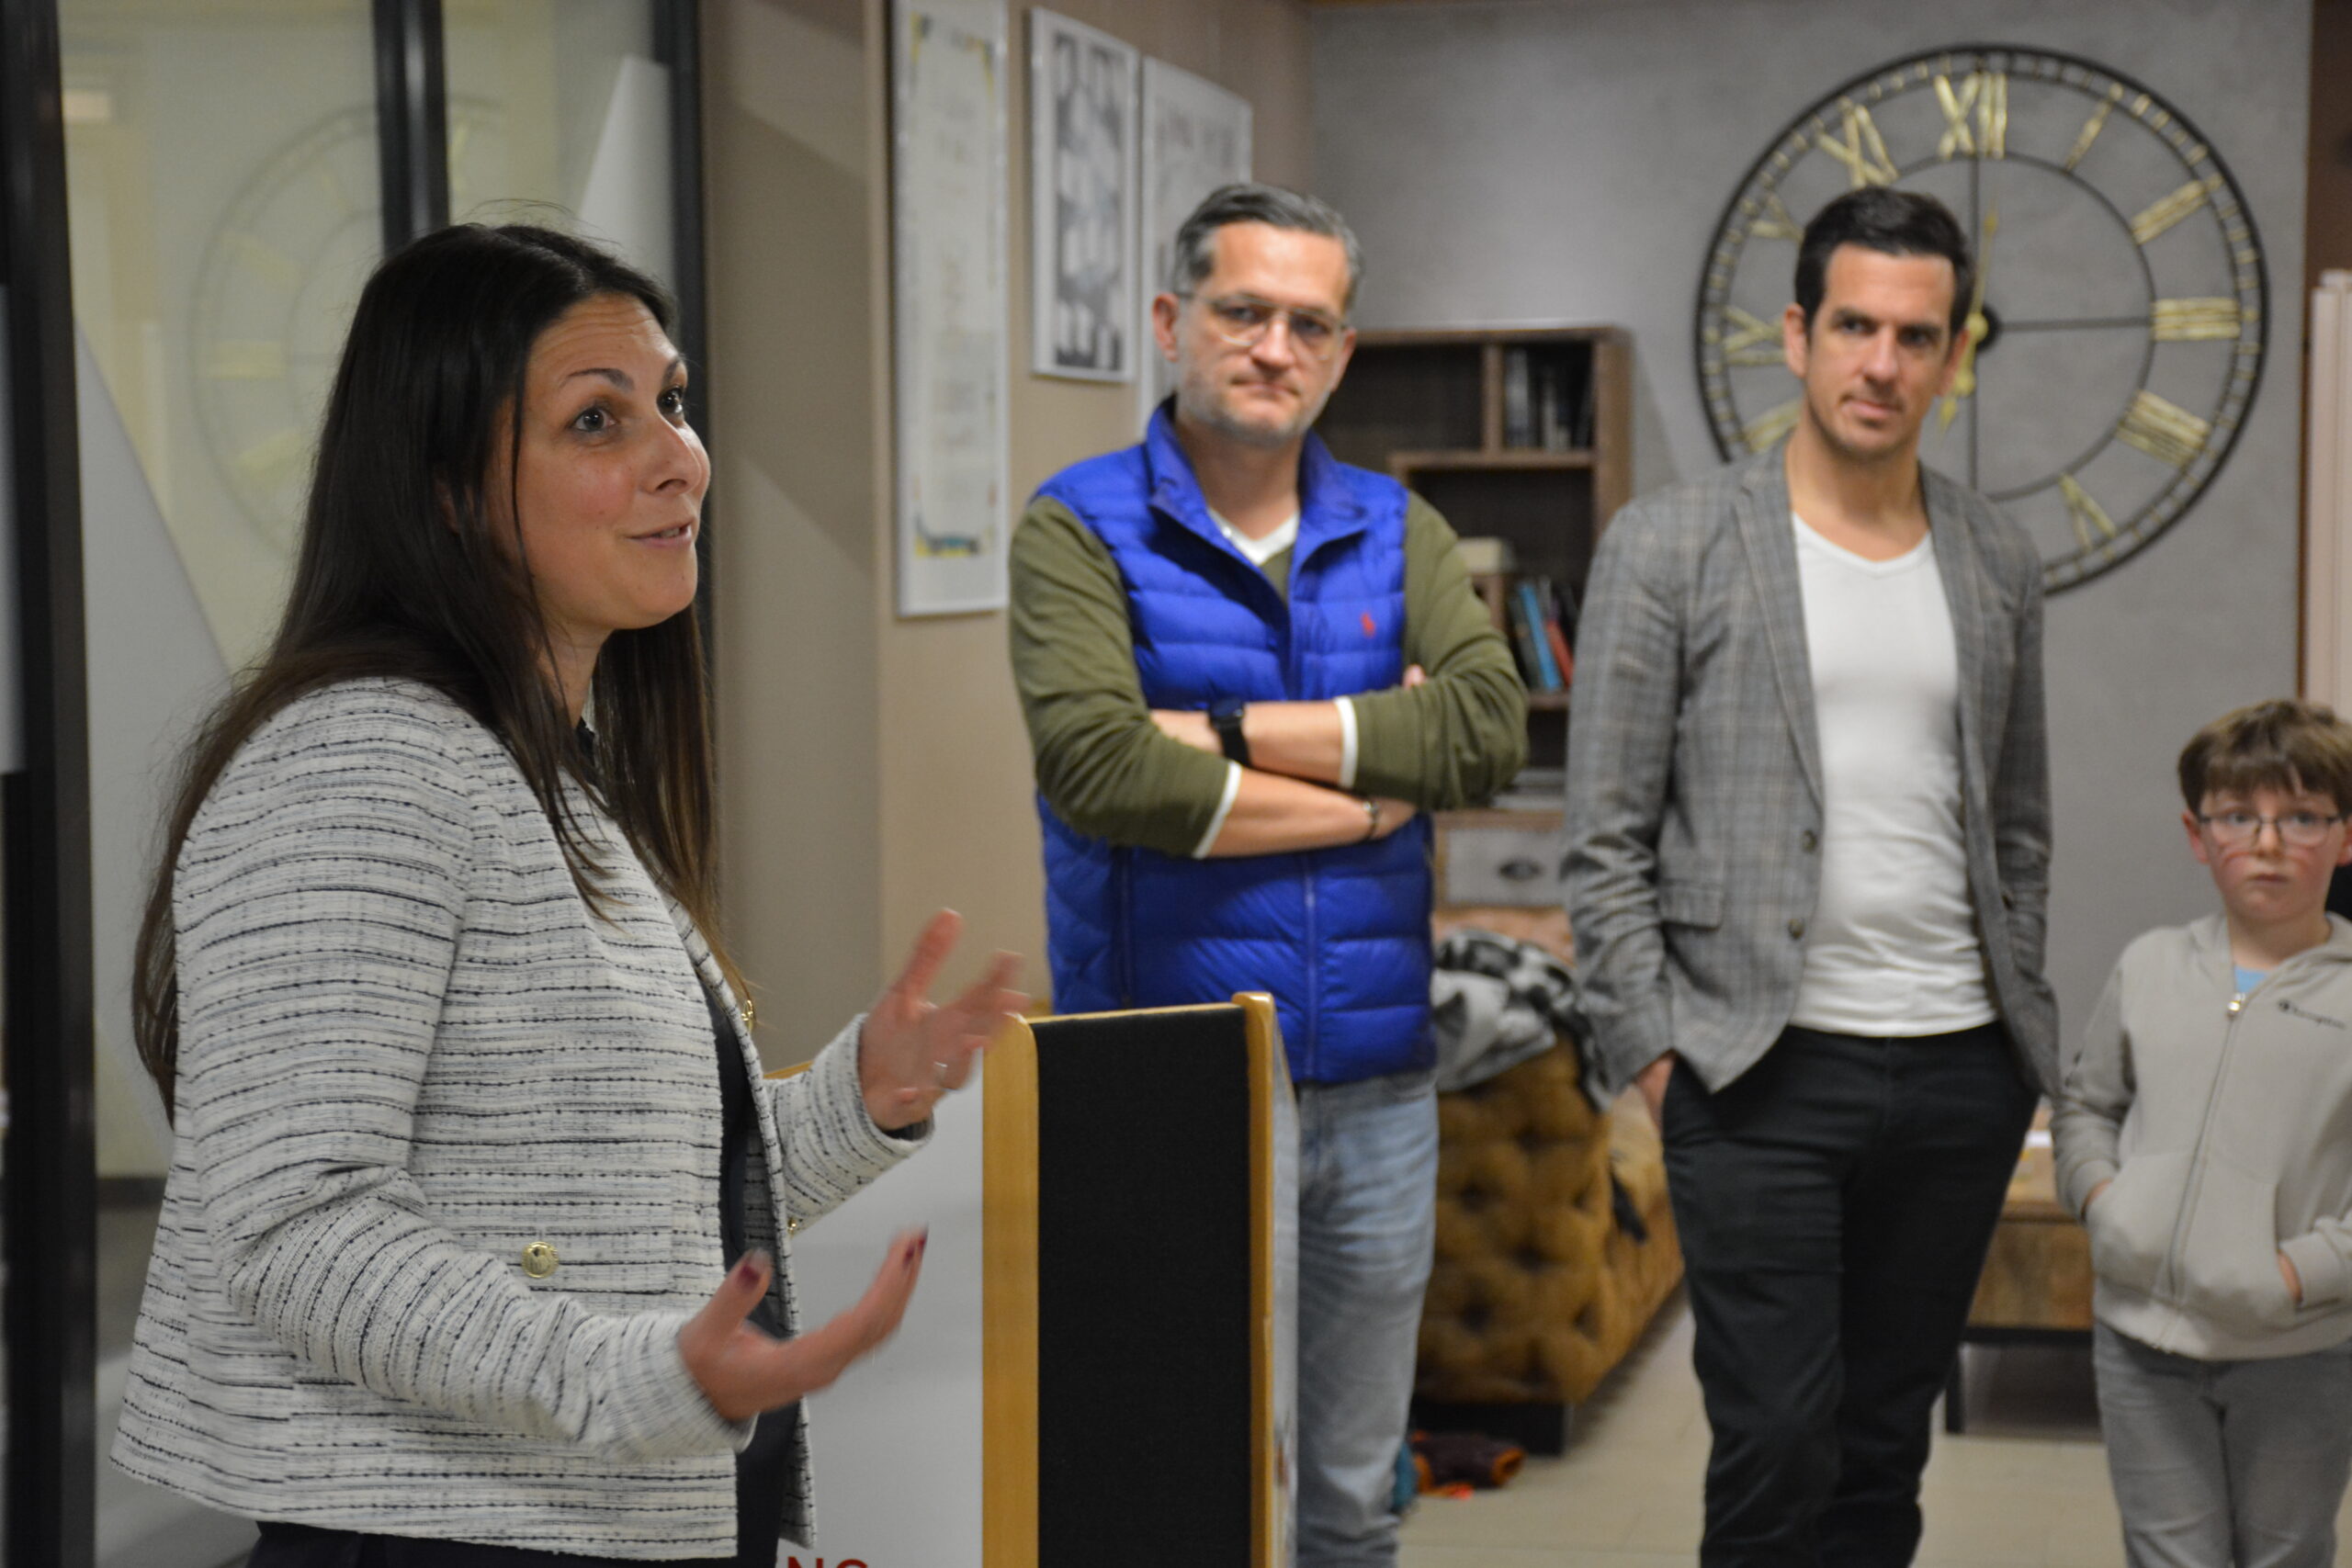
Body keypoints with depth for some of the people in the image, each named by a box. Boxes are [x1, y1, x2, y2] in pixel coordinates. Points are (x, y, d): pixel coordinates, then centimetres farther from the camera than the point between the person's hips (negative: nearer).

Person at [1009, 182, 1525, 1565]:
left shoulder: (1398, 532, 9)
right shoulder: (1081, 530, -4)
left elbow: (1493, 723, -9)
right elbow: (1095, 764, -21)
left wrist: (1234, 733, -15)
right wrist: (1374, 778, -11)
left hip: (1376, 1088, 4)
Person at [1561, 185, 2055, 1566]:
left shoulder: (2001, 566, 10)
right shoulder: (1671, 546, -3)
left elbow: (2021, 829, 17)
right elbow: (1606, 841, -4)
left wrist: (2019, 1032, 11)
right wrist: (1657, 1057, -8)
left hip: (1959, 1076, 4)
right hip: (1764, 1075, -4)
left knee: (1886, 1450, 11)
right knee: (1780, 1442, -9)